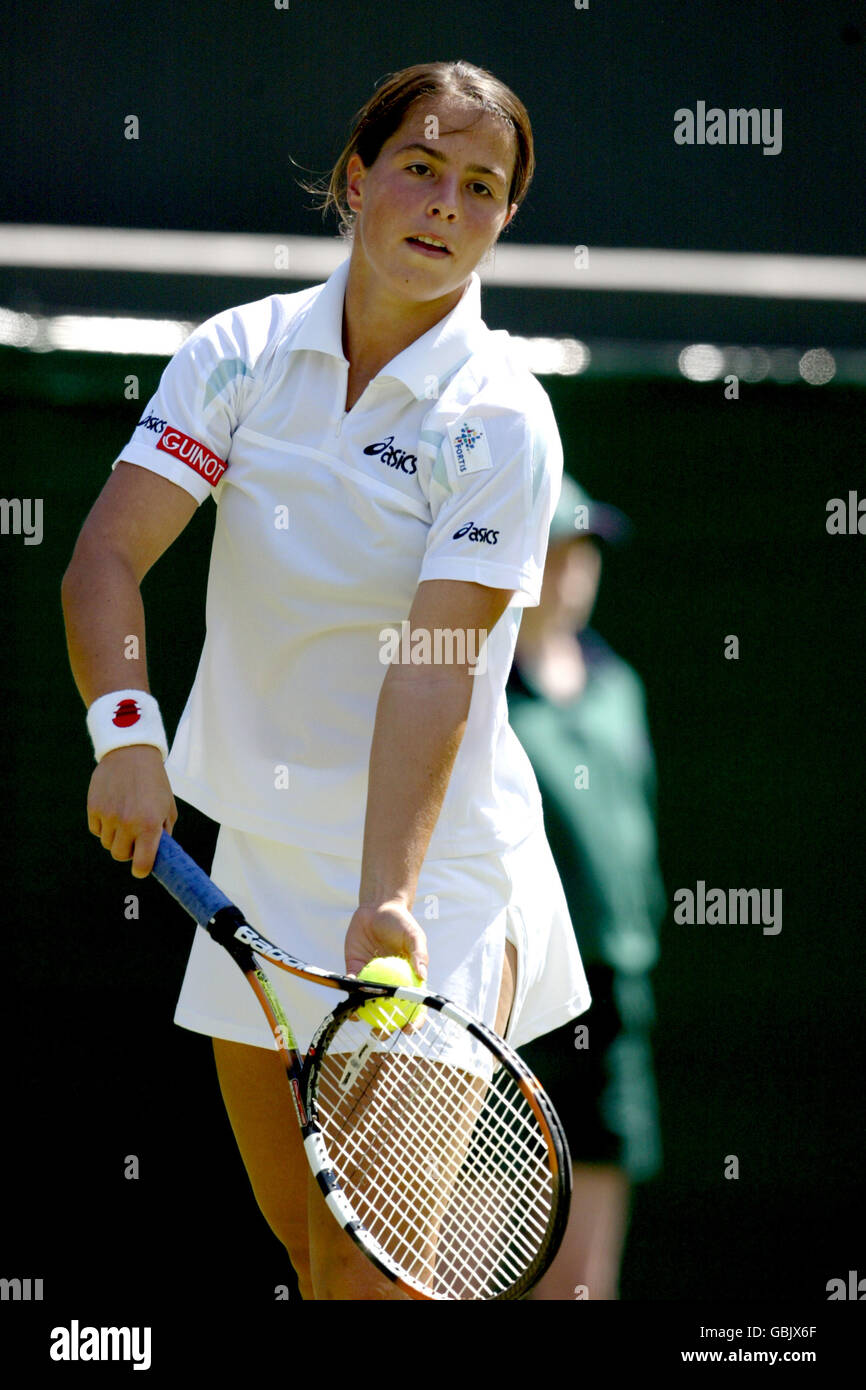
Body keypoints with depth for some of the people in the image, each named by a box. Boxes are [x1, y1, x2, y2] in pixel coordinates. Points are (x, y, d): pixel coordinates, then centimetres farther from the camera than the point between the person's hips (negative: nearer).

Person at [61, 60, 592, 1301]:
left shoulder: (501, 419, -13)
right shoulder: (241, 353, -1)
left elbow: (434, 667, -22)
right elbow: (105, 558, -9)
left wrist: (386, 902, -32)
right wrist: (127, 729, -28)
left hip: (434, 871, -5)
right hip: (257, 860, 5)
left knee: (363, 1263, -13)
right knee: (304, 1243, 12)